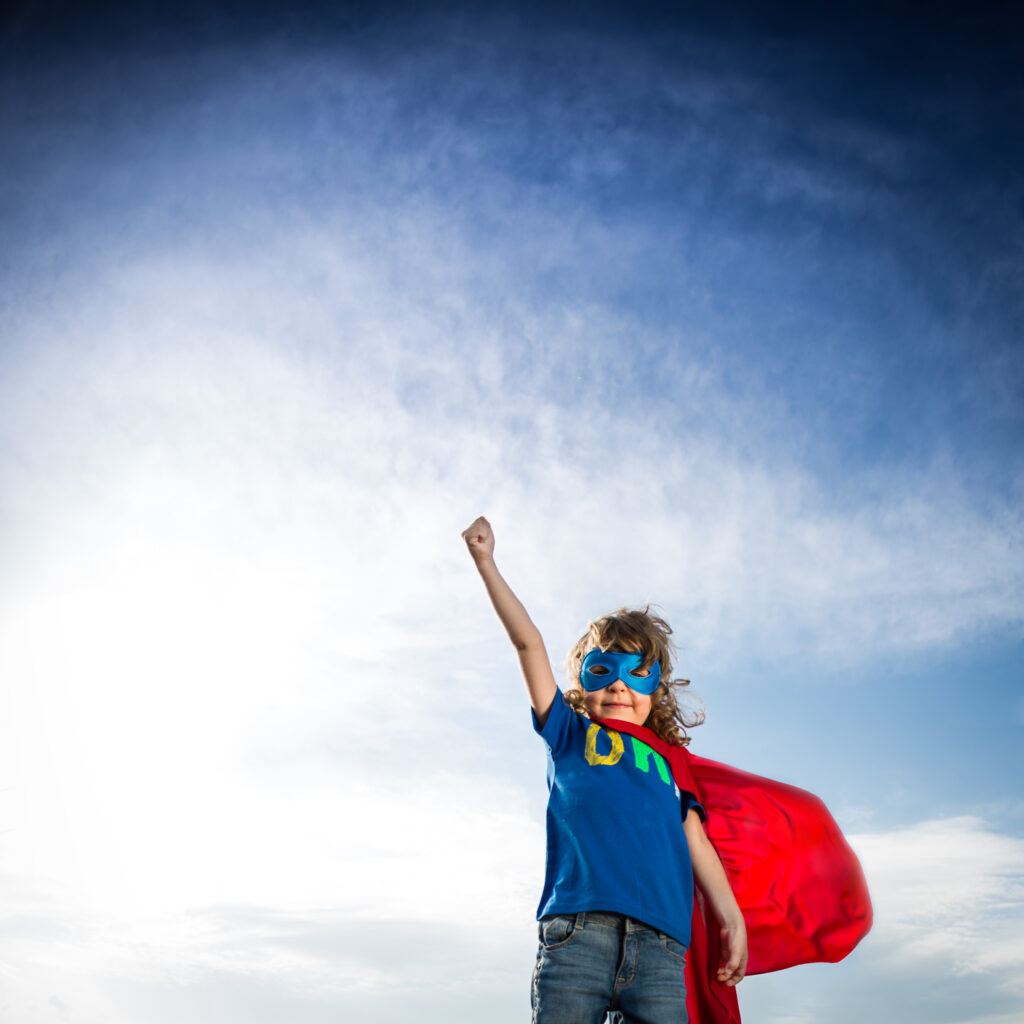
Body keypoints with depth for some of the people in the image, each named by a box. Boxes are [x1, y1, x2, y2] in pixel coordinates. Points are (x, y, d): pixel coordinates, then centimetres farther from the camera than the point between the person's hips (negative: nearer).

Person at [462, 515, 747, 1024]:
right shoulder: (570, 735, 20)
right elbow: (529, 643, 16)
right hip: (578, 926, -2)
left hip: (660, 941, 2)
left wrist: (731, 919, 8)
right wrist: (486, 562, 13)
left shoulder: (670, 762, 26)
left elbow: (695, 842, 19)